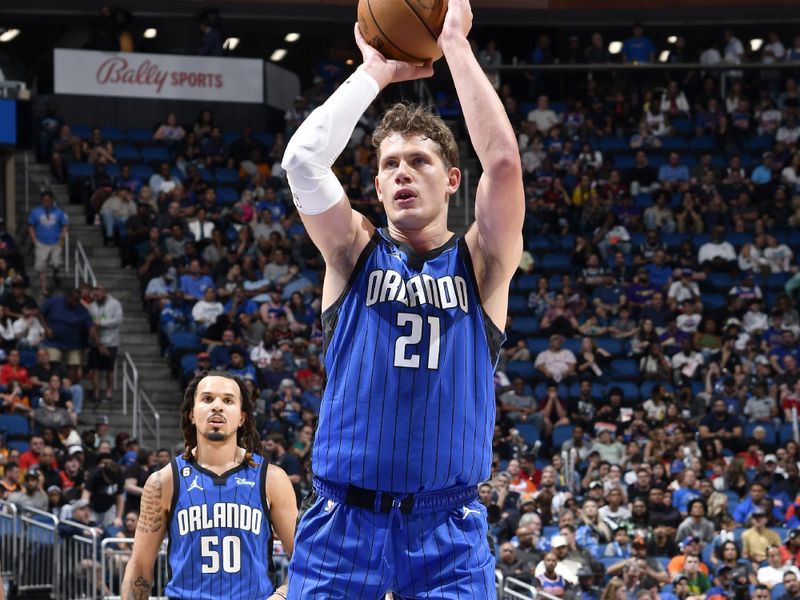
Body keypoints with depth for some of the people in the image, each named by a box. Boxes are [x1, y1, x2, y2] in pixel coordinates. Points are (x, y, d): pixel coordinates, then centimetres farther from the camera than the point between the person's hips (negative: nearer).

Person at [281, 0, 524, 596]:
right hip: (344, 520, 0)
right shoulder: (355, 253, 7)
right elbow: (302, 159, -9)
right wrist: (376, 71, -2)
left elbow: (502, 159, -11)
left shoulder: (480, 263, 5)